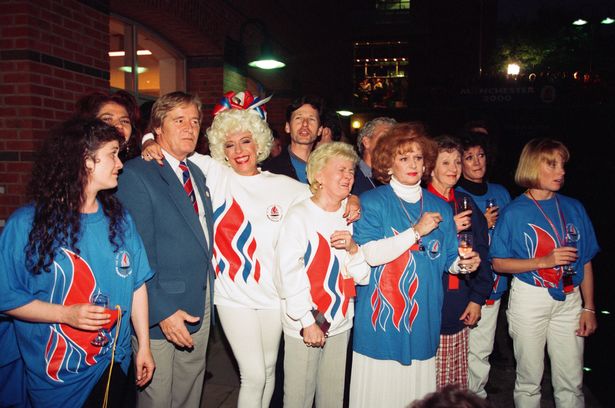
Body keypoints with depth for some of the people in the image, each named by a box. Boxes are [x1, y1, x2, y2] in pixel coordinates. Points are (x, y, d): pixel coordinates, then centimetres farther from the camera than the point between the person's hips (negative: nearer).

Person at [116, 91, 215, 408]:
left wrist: (208, 295, 10)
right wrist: (162, 311, -21)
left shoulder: (197, 174, 13)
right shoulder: (136, 174, -13)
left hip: (201, 304, 7)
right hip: (161, 307, -7)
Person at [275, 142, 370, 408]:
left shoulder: (351, 218, 8)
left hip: (341, 323, 5)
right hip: (304, 325, -5)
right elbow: (288, 274, -13)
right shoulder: (299, 216, -9)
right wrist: (307, 321, -12)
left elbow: (363, 276, 7)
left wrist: (353, 248, -11)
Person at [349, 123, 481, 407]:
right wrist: (417, 231, -18)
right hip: (381, 318, -4)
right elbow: (370, 254, -17)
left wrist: (463, 263, -8)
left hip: (423, 318, 4)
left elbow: (447, 259, 13)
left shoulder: (439, 208, 10)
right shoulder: (372, 202, -4)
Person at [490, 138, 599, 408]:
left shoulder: (574, 208, 4)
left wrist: (589, 307, 4)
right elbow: (498, 263, -7)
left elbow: (585, 262, 8)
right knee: (529, 381, 9)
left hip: (569, 300, 3)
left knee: (571, 382, 9)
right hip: (529, 298, -3)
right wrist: (544, 261, -17)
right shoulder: (514, 212, -6)